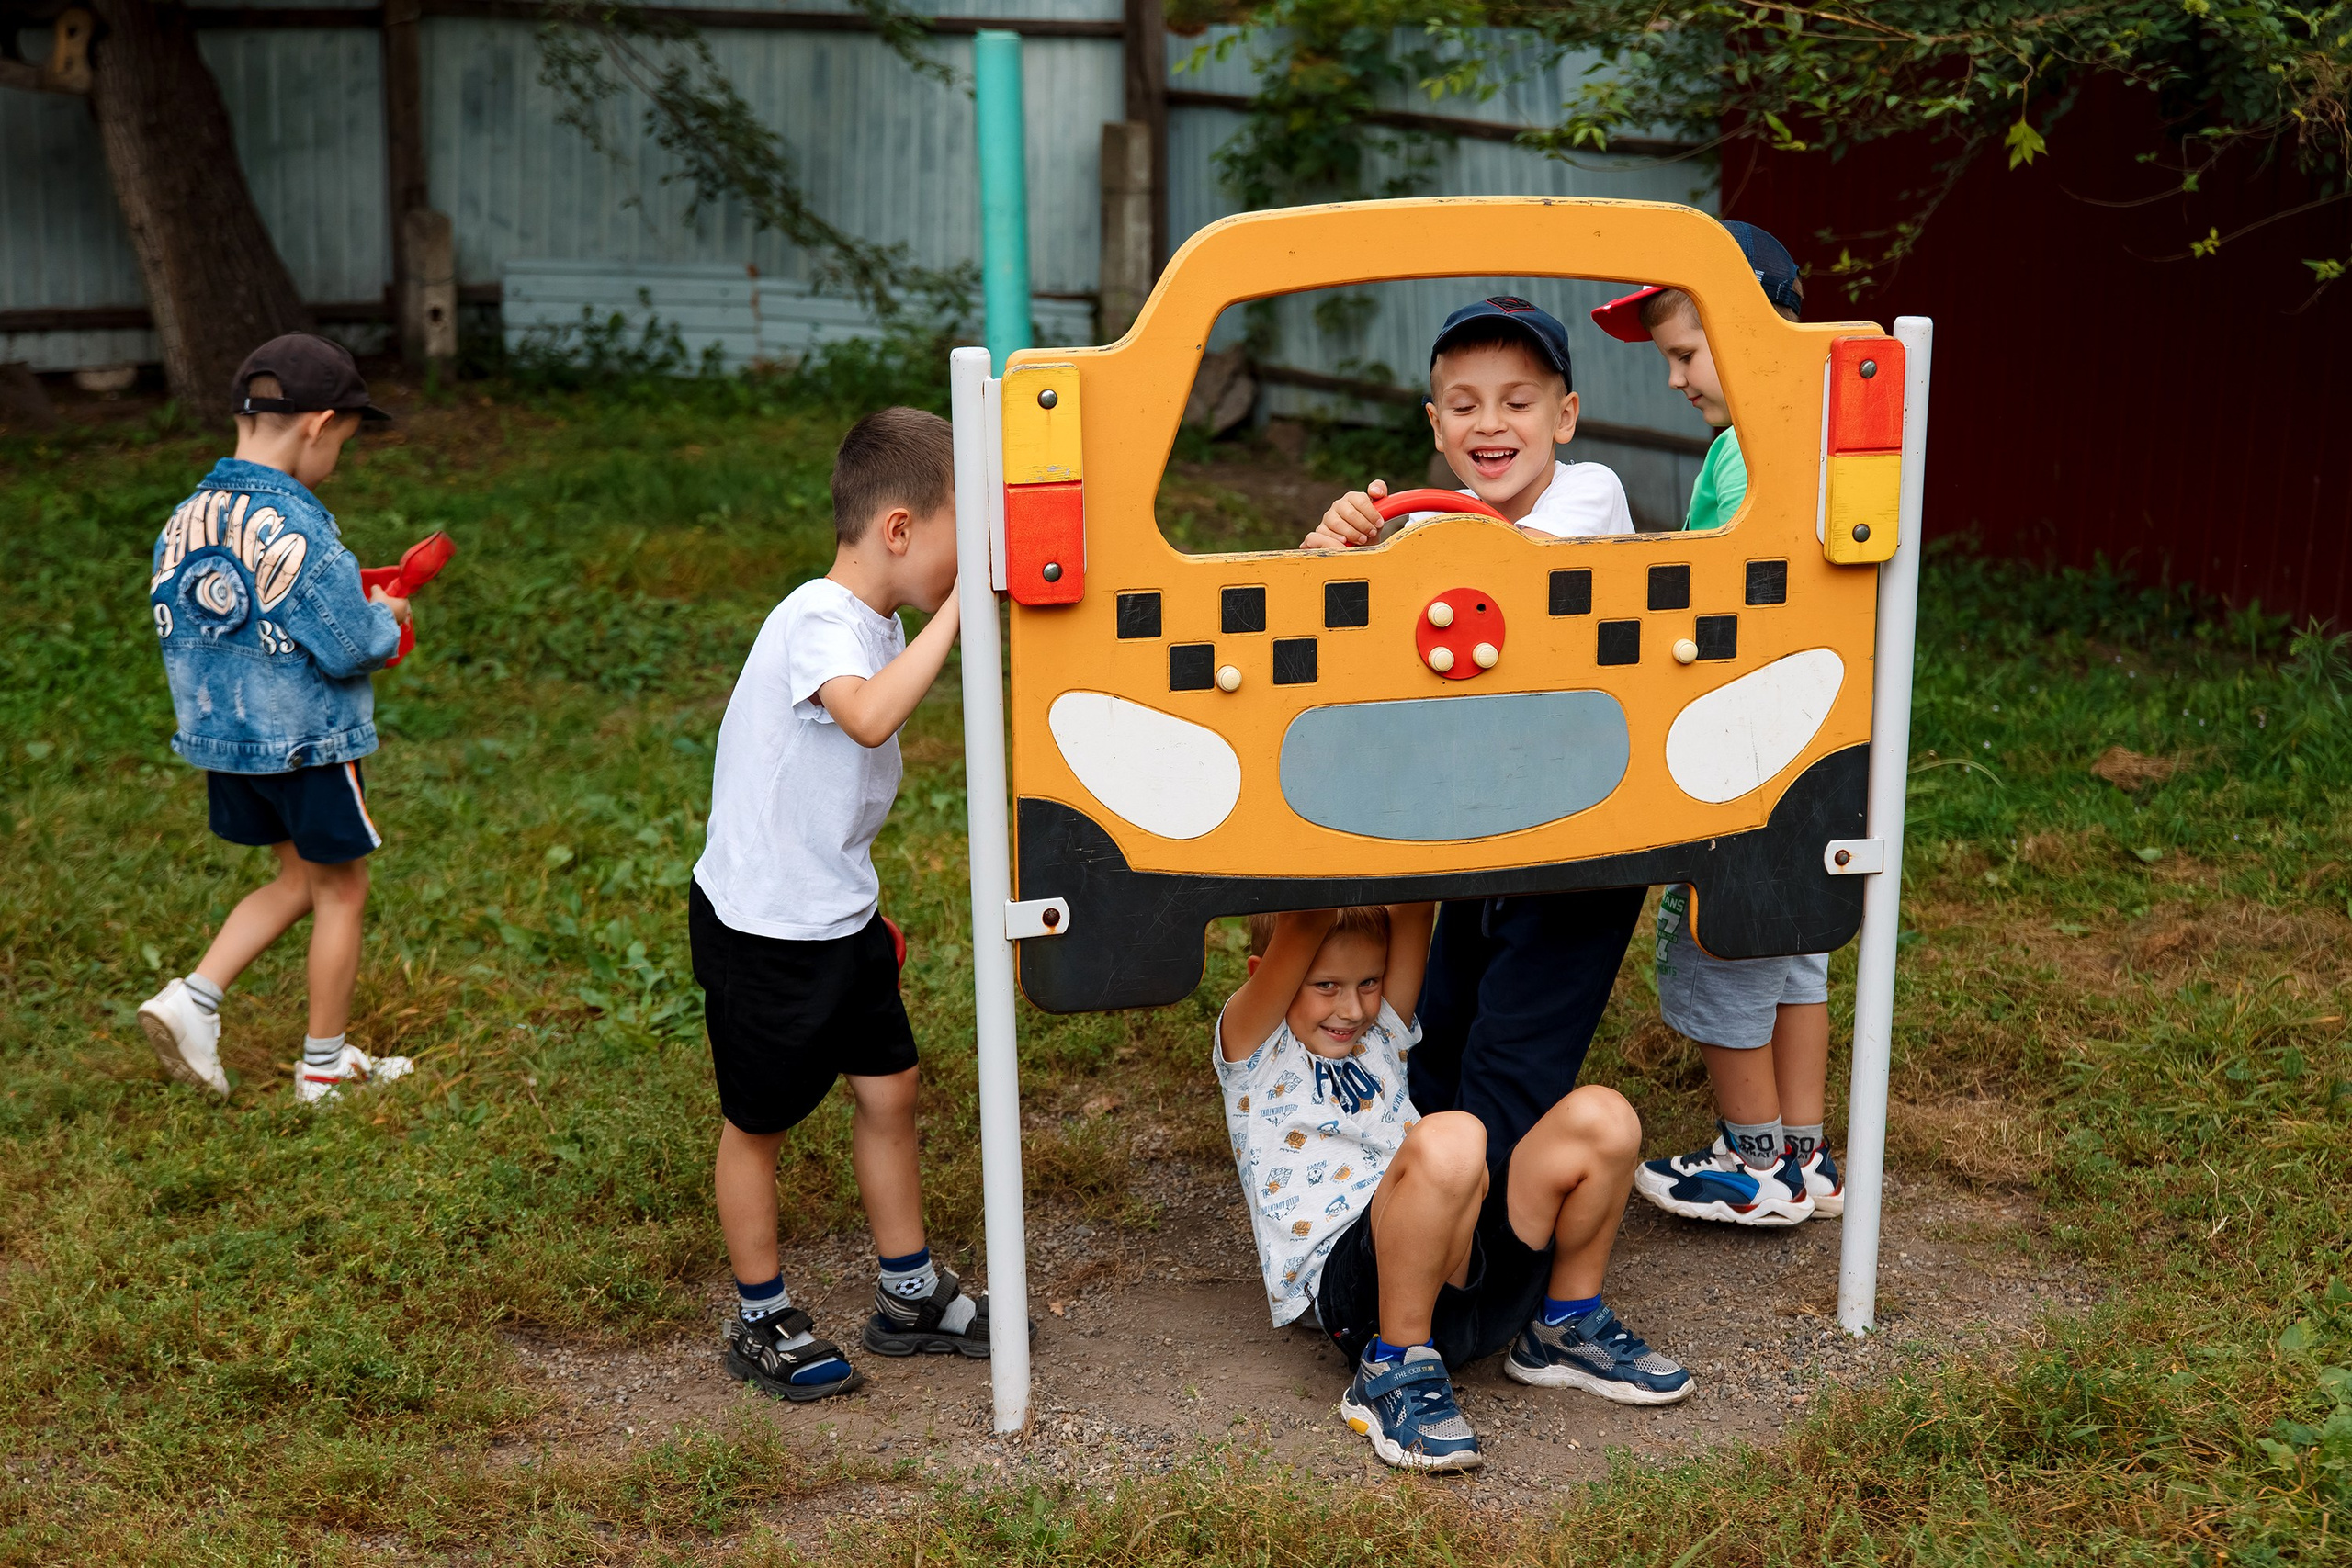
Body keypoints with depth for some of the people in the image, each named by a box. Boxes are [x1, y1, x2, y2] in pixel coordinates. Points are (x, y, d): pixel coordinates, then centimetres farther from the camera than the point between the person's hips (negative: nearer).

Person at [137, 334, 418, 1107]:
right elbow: (350, 648, -24)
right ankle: (325, 1064, 23)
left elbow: (178, 628, 8)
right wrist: (386, 618, -1)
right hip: (305, 744, -7)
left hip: (218, 737, 7)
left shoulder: (185, 521, -1)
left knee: (299, 879, 23)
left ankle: (192, 1000, 10)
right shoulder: (297, 531, -24)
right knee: (340, 892, 12)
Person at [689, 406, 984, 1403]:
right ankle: (761, 1322, 24)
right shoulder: (819, 622, -24)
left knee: (887, 1090, 14)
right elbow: (869, 717, -47)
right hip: (759, 922, -9)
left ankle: (909, 1295, 29)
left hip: (839, 913, 9)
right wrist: (956, 607, -41)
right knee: (759, 1123, 8)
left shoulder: (881, 621, 4)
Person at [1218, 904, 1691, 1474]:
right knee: (1447, 1139, -36)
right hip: (1352, 1283, -6)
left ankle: (1565, 1330, 8)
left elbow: (1412, 911, 11)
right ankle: (1393, 1370, -20)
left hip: (1474, 1270, 6)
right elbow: (1303, 928, -8)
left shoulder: (1380, 1035, 24)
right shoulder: (1253, 1049, 8)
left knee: (1600, 1115, -12)